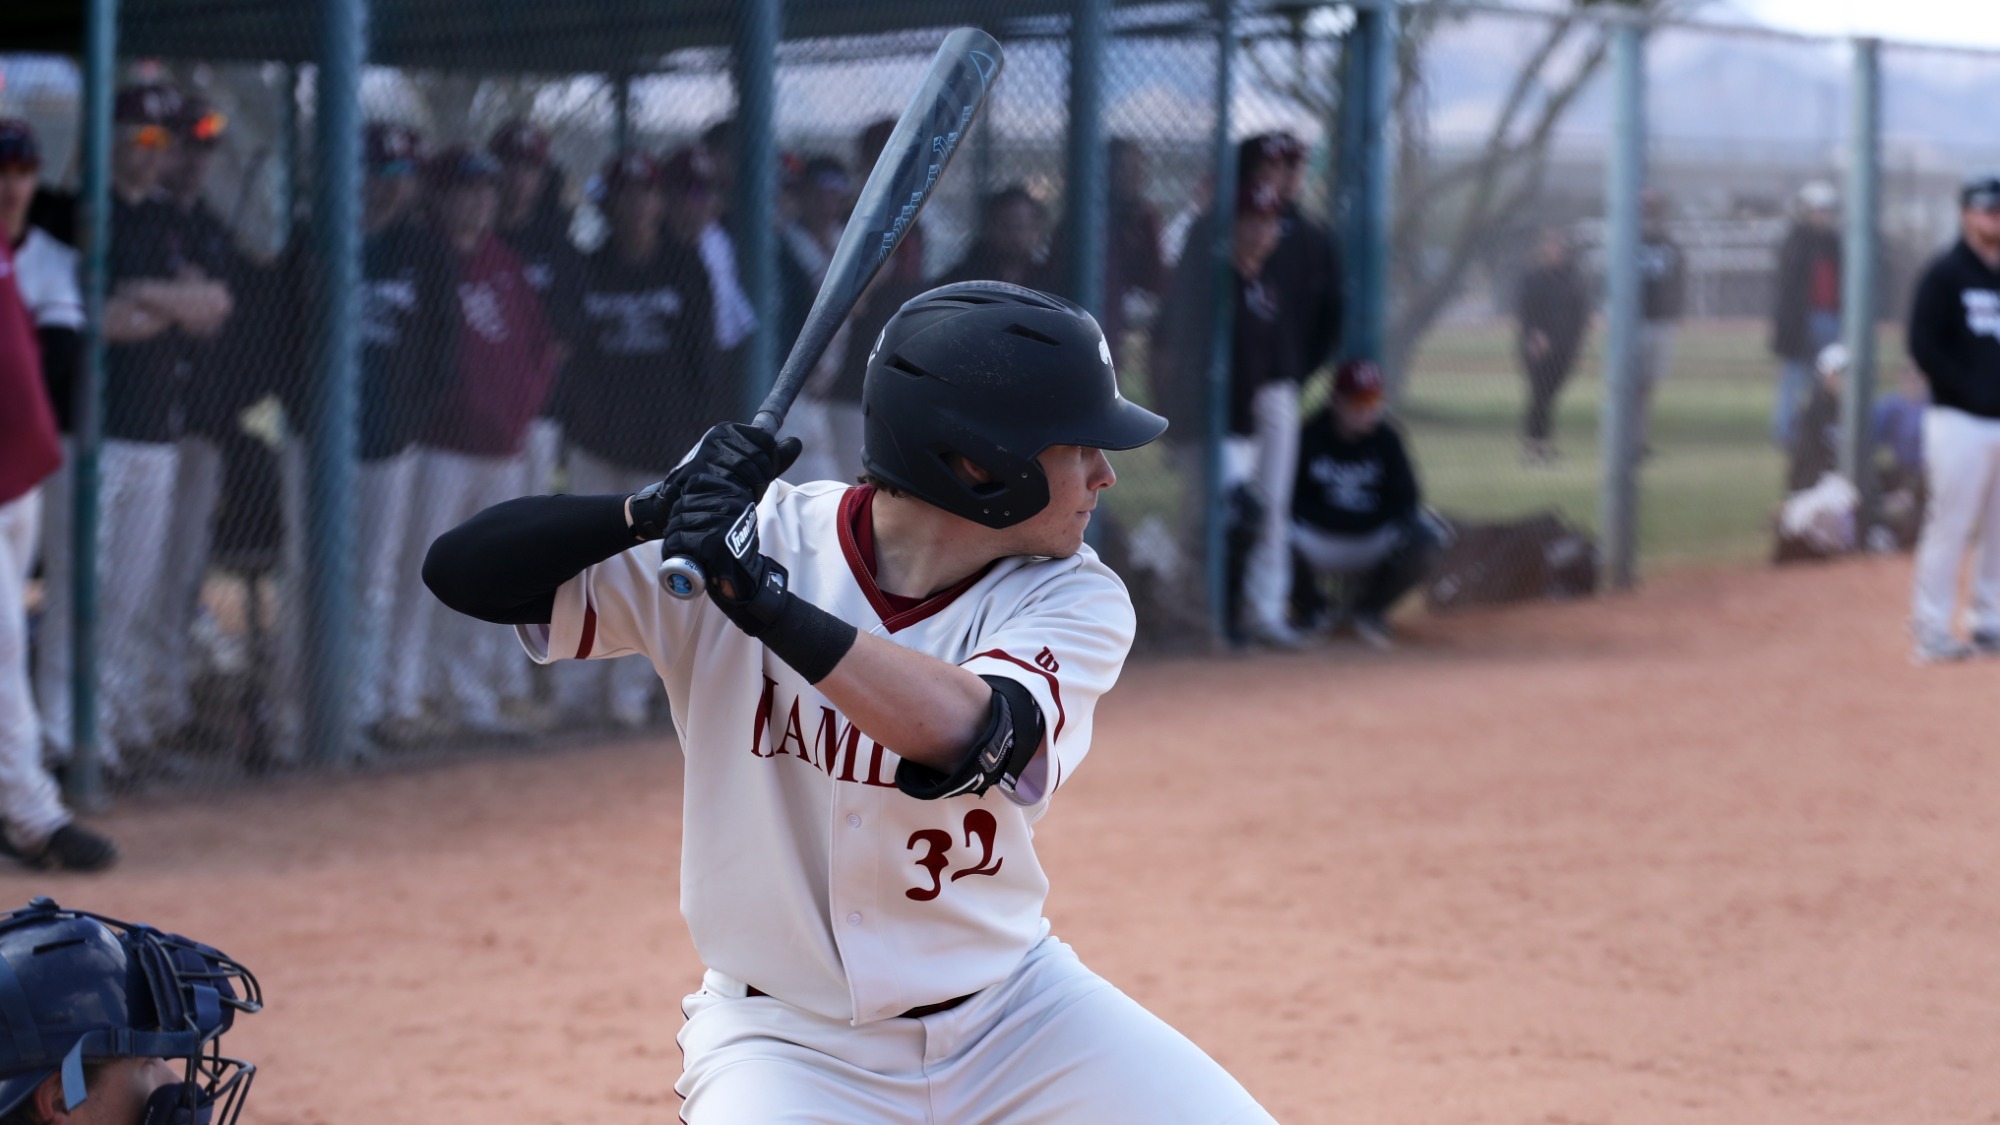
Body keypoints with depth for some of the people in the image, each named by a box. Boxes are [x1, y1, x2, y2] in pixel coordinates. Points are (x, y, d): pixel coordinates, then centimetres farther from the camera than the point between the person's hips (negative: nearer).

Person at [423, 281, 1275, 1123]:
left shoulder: (1075, 601, -9)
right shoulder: (756, 538, -13)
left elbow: (965, 734, -32)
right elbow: (462, 570, -16)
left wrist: (760, 599, -37)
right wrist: (655, 509, -31)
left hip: (1012, 1016, 3)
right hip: (788, 1043, -2)